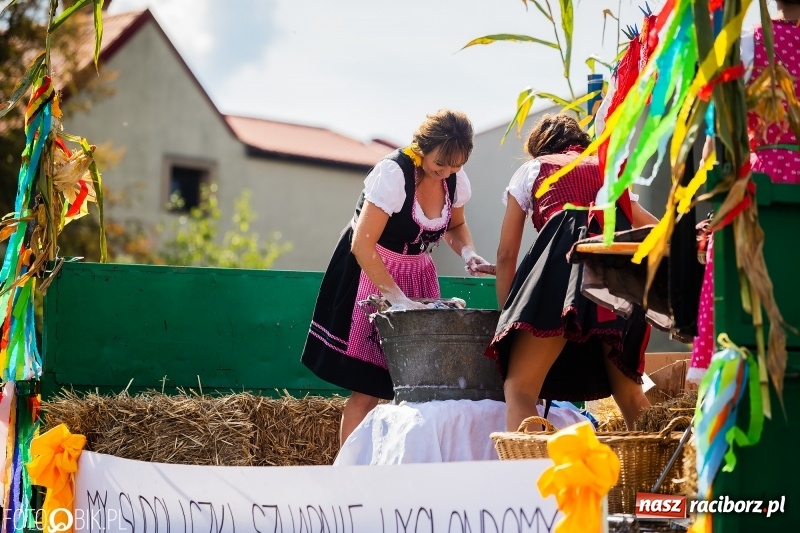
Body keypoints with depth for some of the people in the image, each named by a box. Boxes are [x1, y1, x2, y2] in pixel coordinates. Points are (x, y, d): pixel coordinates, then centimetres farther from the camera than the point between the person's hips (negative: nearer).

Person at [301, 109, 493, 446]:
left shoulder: (456, 179, -5)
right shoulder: (393, 173, -25)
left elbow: (455, 225, 15)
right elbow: (362, 245, -26)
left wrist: (468, 254, -8)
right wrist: (398, 298, -29)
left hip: (416, 274, 6)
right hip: (369, 272, -6)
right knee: (367, 386, -8)